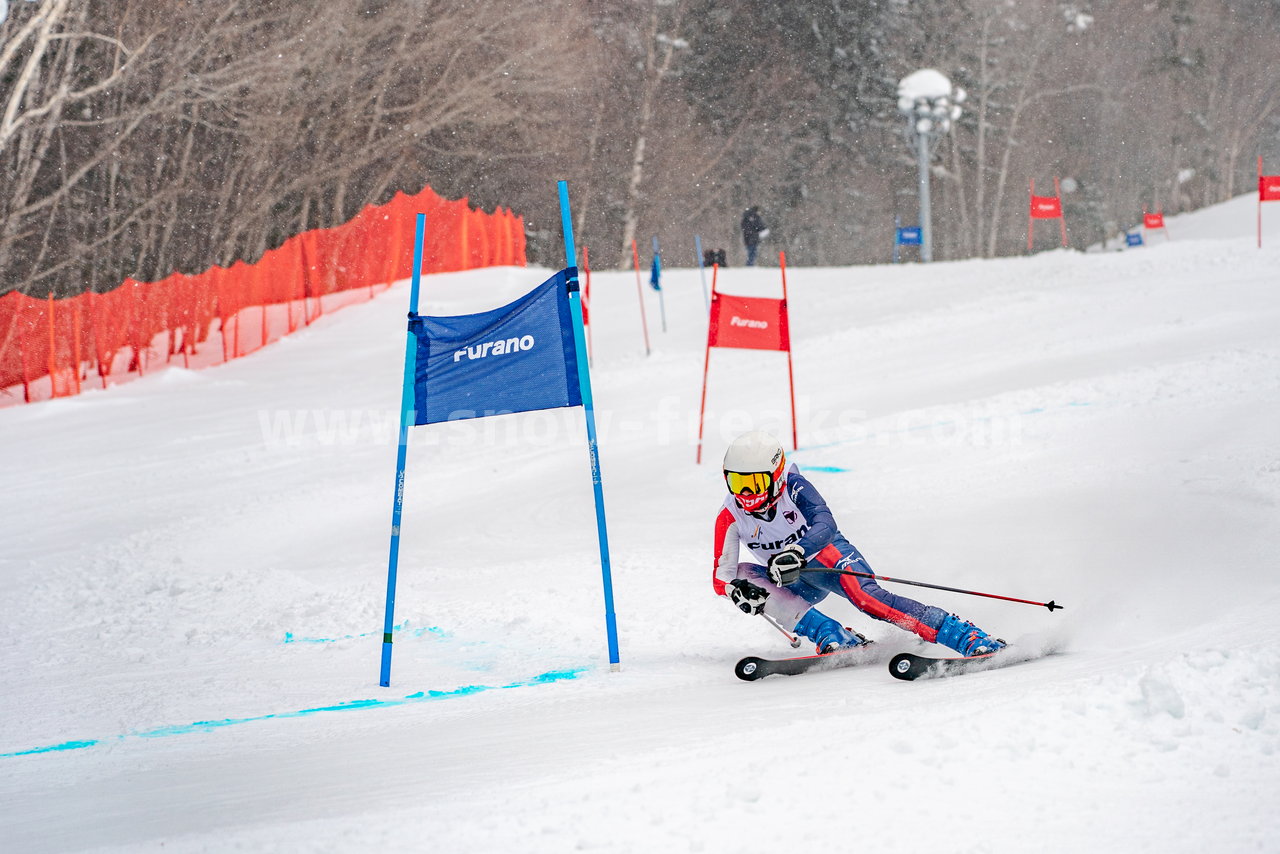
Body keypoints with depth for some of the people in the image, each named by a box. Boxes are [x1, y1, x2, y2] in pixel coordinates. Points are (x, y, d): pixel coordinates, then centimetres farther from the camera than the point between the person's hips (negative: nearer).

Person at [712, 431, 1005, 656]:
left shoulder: (793, 487, -21)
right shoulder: (730, 517, -13)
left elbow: (825, 524, -35)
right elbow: (721, 575, -13)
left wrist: (796, 552, -54)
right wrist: (736, 590, -38)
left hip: (830, 556, -4)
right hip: (793, 581, 5)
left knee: (865, 595, -33)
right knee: (743, 574, -22)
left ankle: (969, 637, -39)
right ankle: (834, 637, -28)